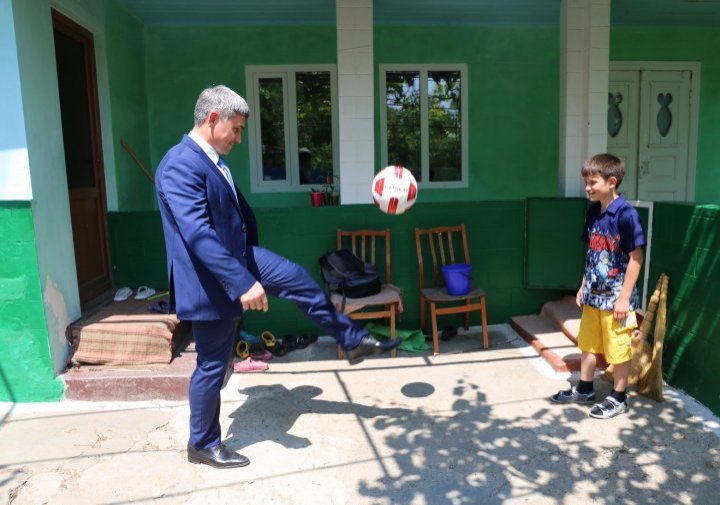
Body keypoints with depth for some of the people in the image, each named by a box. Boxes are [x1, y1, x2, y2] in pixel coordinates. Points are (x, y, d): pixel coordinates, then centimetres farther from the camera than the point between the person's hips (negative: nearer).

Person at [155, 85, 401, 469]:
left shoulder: (214, 160, 7)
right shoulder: (180, 166, -24)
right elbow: (198, 234, -33)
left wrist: (247, 266, 30)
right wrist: (242, 282, -37)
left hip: (240, 257, 9)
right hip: (214, 281, -9)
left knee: (300, 280, 7)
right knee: (213, 365, 4)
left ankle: (353, 341, 24)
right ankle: (203, 444, 26)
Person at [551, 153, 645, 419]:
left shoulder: (626, 214, -17)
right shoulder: (593, 212, 5)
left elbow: (636, 258, -16)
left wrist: (624, 297, -16)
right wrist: (584, 286, 14)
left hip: (615, 297, -7)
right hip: (593, 295, 7)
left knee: (618, 349, 7)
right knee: (587, 343, 18)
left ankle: (618, 397, 24)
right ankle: (584, 389, 34)